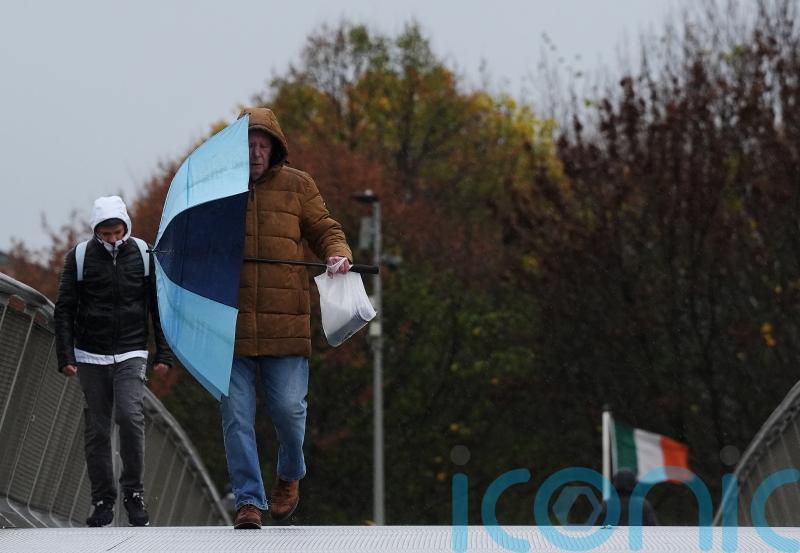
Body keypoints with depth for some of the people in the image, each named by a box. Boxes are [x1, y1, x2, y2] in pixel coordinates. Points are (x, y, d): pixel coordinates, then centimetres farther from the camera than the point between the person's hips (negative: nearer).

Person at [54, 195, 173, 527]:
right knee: (96, 430, 2)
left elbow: (158, 307, 7)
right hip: (91, 357, 1)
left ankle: (134, 492, -5)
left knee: (130, 417, -19)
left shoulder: (143, 255, 2)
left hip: (130, 354, -1)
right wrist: (65, 356, -5)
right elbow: (64, 309, 3)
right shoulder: (80, 257, -1)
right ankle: (102, 500, 10)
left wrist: (164, 354, 1)